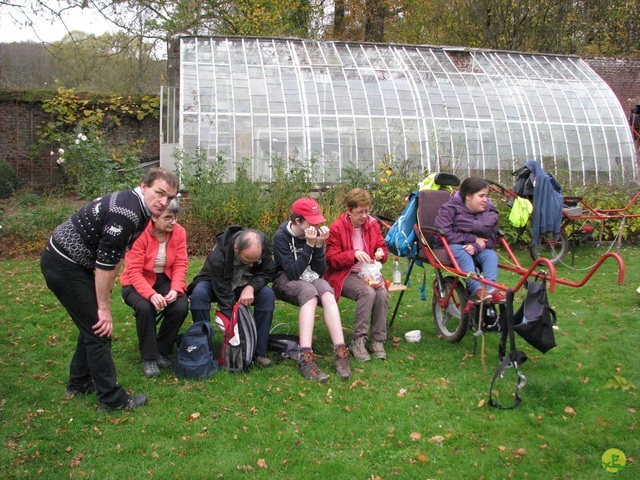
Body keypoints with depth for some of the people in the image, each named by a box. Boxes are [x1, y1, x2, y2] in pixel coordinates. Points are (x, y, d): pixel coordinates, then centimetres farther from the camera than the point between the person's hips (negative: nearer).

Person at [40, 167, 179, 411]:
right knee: (98, 329, -5)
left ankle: (79, 383, 36)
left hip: (65, 261, 10)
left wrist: (103, 302, 11)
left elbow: (115, 257, 11)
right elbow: (104, 263, -24)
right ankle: (112, 399, 4)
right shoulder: (126, 213, -26)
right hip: (63, 265, -10)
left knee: (93, 324, 20)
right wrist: (104, 309, -16)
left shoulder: (137, 208, 6)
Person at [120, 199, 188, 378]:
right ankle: (149, 357, -12)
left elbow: (180, 265, -9)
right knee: (145, 307, -34)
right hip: (137, 283, -3)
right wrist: (151, 294, -38)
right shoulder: (141, 233, -21)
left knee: (181, 306, -24)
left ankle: (162, 351, -1)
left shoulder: (179, 232, -9)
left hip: (165, 280, 3)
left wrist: (175, 289, -27)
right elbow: (134, 271, -23)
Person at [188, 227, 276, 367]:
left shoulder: (263, 244, -25)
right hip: (216, 283, -3)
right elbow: (224, 295, -35)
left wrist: (251, 287, -32)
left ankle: (260, 352, -18)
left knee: (268, 295, -28)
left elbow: (268, 272, -13)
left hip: (246, 286, 3)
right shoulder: (218, 255, -37)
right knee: (198, 294, -35)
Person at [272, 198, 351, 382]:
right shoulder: (281, 236, -17)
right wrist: (309, 245, -28)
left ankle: (341, 353, -39)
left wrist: (319, 246, -19)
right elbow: (293, 272, -24)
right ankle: (305, 358, -48)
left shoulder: (316, 233, -5)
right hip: (286, 279, -4)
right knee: (310, 293, -37)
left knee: (328, 295, -31)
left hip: (311, 278, 4)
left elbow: (320, 271, -5)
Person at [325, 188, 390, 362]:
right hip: (344, 275, -4)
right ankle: (357, 341, -22)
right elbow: (332, 259, -9)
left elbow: (382, 248, 15)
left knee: (382, 293, -27)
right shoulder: (336, 228, -7)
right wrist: (354, 254, -24)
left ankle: (378, 341, -14)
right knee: (368, 292, -33)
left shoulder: (372, 224, 6)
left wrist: (381, 253, -10)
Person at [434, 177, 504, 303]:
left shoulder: (490, 214, 3)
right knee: (462, 252, -36)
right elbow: (443, 234, -21)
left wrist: (476, 246, -24)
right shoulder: (450, 209, -9)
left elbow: (491, 239, 0)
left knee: (491, 254, -25)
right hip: (452, 247, -4)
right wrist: (473, 239, -21)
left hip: (475, 249, 4)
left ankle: (491, 288, -43)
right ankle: (477, 289, -50)